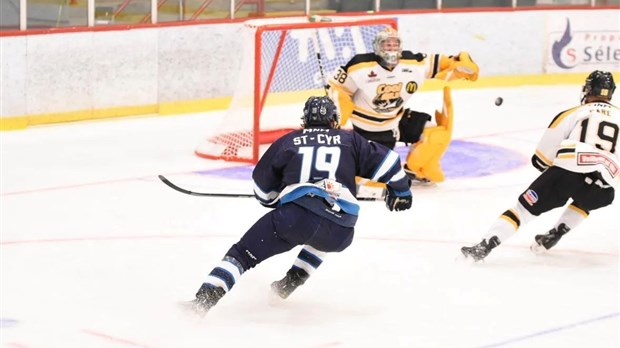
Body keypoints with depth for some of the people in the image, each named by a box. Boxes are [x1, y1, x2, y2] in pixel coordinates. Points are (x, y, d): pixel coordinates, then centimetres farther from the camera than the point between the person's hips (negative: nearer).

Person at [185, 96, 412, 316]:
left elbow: (262, 188, 27)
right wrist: (400, 190, 35)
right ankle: (292, 281, 27)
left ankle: (207, 296, -16)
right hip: (340, 229, 2)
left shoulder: (288, 141, 23)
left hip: (295, 214, -2)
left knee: (243, 252, 4)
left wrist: (277, 202, 47)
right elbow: (385, 160, 19)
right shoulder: (349, 140, 24)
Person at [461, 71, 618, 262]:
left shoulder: (572, 114, 17)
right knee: (584, 202, 37)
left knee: (525, 207, 6)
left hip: (568, 169, -2)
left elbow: (541, 158, 12)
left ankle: (485, 246, -7)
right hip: (602, 187, 2)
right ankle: (553, 236, 22)